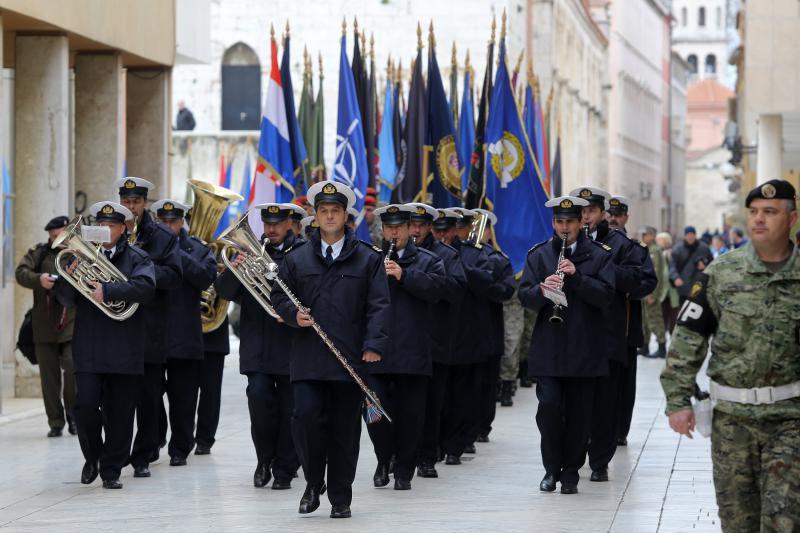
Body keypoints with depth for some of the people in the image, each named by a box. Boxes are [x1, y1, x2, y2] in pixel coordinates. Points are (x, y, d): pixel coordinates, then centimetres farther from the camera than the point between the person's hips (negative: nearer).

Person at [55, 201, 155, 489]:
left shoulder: (137, 258, 5)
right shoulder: (82, 255, 10)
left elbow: (146, 287, -15)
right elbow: (66, 299, 8)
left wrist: (108, 291, -23)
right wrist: (69, 276, -12)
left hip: (125, 350, -1)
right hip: (88, 348, 1)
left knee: (120, 413, 2)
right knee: (86, 405, -8)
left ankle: (111, 470, 13)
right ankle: (92, 457, 16)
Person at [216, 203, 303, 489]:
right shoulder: (250, 250, 9)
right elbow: (224, 292, 2)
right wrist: (234, 269, -18)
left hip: (291, 344, -1)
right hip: (258, 345, 1)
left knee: (289, 409, 2)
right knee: (258, 396, -13)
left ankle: (284, 470, 12)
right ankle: (265, 458, 7)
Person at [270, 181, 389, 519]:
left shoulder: (368, 259, 7)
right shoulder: (297, 259, 12)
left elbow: (378, 305, 0)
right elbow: (279, 296, 15)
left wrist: (374, 344, -11)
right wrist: (293, 314, -7)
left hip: (350, 358, -1)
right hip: (308, 358, 1)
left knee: (345, 430, 2)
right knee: (306, 416, -13)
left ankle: (340, 499, 12)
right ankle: (313, 483, 9)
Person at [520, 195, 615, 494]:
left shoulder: (599, 255, 4)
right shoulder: (538, 255, 9)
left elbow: (606, 295, -7)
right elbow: (525, 297, 2)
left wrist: (576, 276, -19)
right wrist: (542, 290, -20)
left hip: (584, 348, 0)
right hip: (548, 348, 1)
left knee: (579, 413, 3)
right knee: (548, 406, -9)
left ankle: (571, 472, 15)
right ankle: (552, 468, 7)